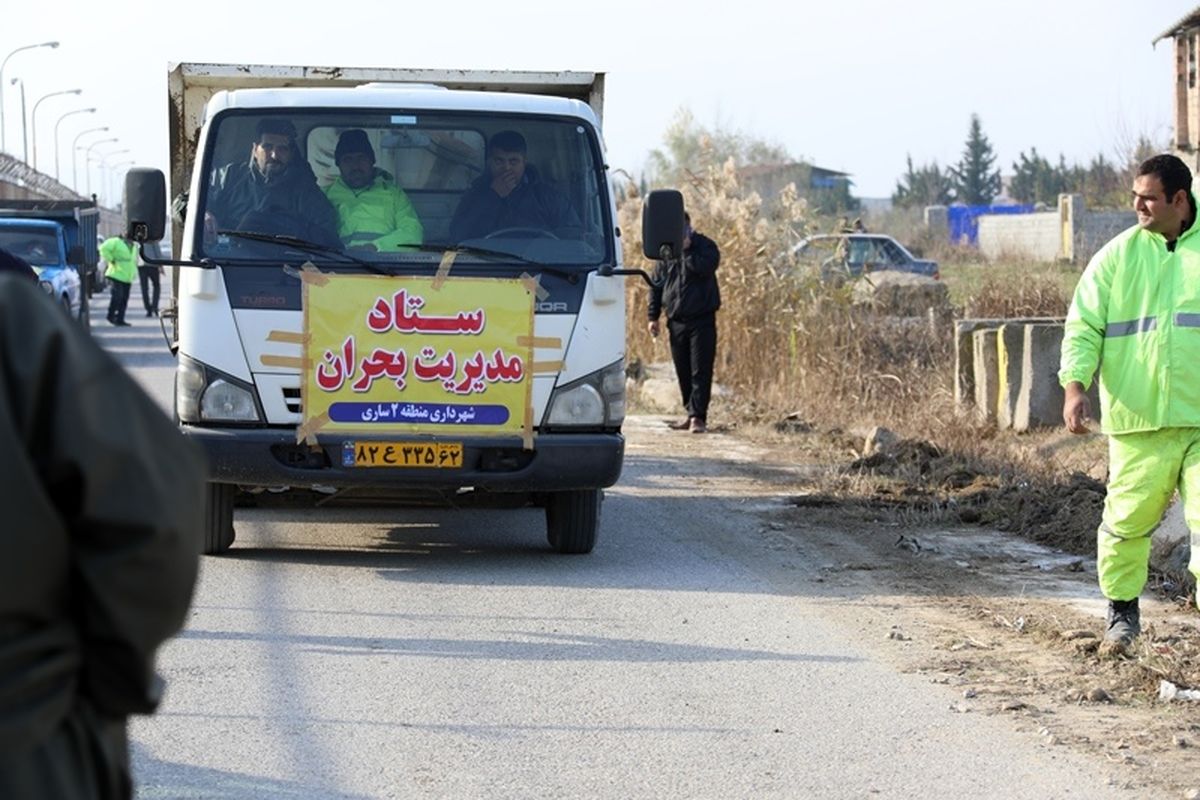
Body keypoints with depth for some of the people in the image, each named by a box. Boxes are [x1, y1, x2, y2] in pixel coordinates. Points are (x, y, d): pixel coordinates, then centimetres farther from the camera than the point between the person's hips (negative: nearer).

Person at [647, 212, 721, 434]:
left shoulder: (705, 246, -2)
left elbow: (706, 267, -23)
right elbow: (656, 285, 15)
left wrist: (686, 250, -18)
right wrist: (653, 316, 10)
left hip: (701, 321, -5)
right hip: (676, 322, 5)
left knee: (700, 372, -9)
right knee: (683, 372, 9)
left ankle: (698, 417, -11)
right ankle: (692, 414, 18)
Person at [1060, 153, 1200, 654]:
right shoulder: (1118, 257, 5)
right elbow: (1083, 327, 3)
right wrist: (1075, 385, -13)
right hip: (1138, 420, 1)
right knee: (1127, 519, 6)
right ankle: (1122, 611, 27)